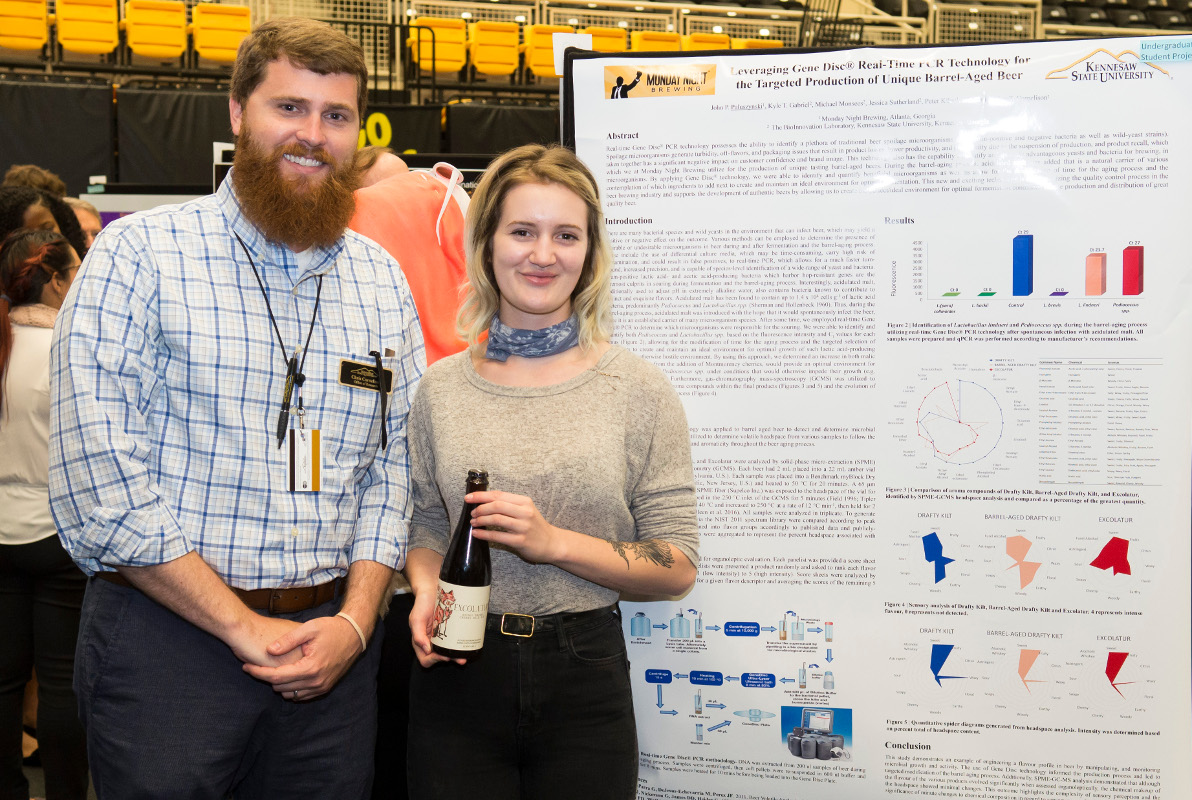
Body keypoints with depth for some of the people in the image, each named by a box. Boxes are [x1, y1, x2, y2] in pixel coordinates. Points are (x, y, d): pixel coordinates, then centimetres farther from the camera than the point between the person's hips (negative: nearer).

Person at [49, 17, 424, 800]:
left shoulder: (383, 281, 9)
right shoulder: (141, 255, -6)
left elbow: (393, 465, 9)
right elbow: (97, 484, -13)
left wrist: (356, 621, -5)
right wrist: (244, 629, -13)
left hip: (331, 644, 4)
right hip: (166, 631, -4)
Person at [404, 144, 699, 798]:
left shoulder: (639, 390, -4)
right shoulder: (441, 389, 4)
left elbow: (677, 566, -5)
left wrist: (554, 542, -18)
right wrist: (426, 587, -8)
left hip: (585, 678, -1)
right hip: (460, 677, 2)